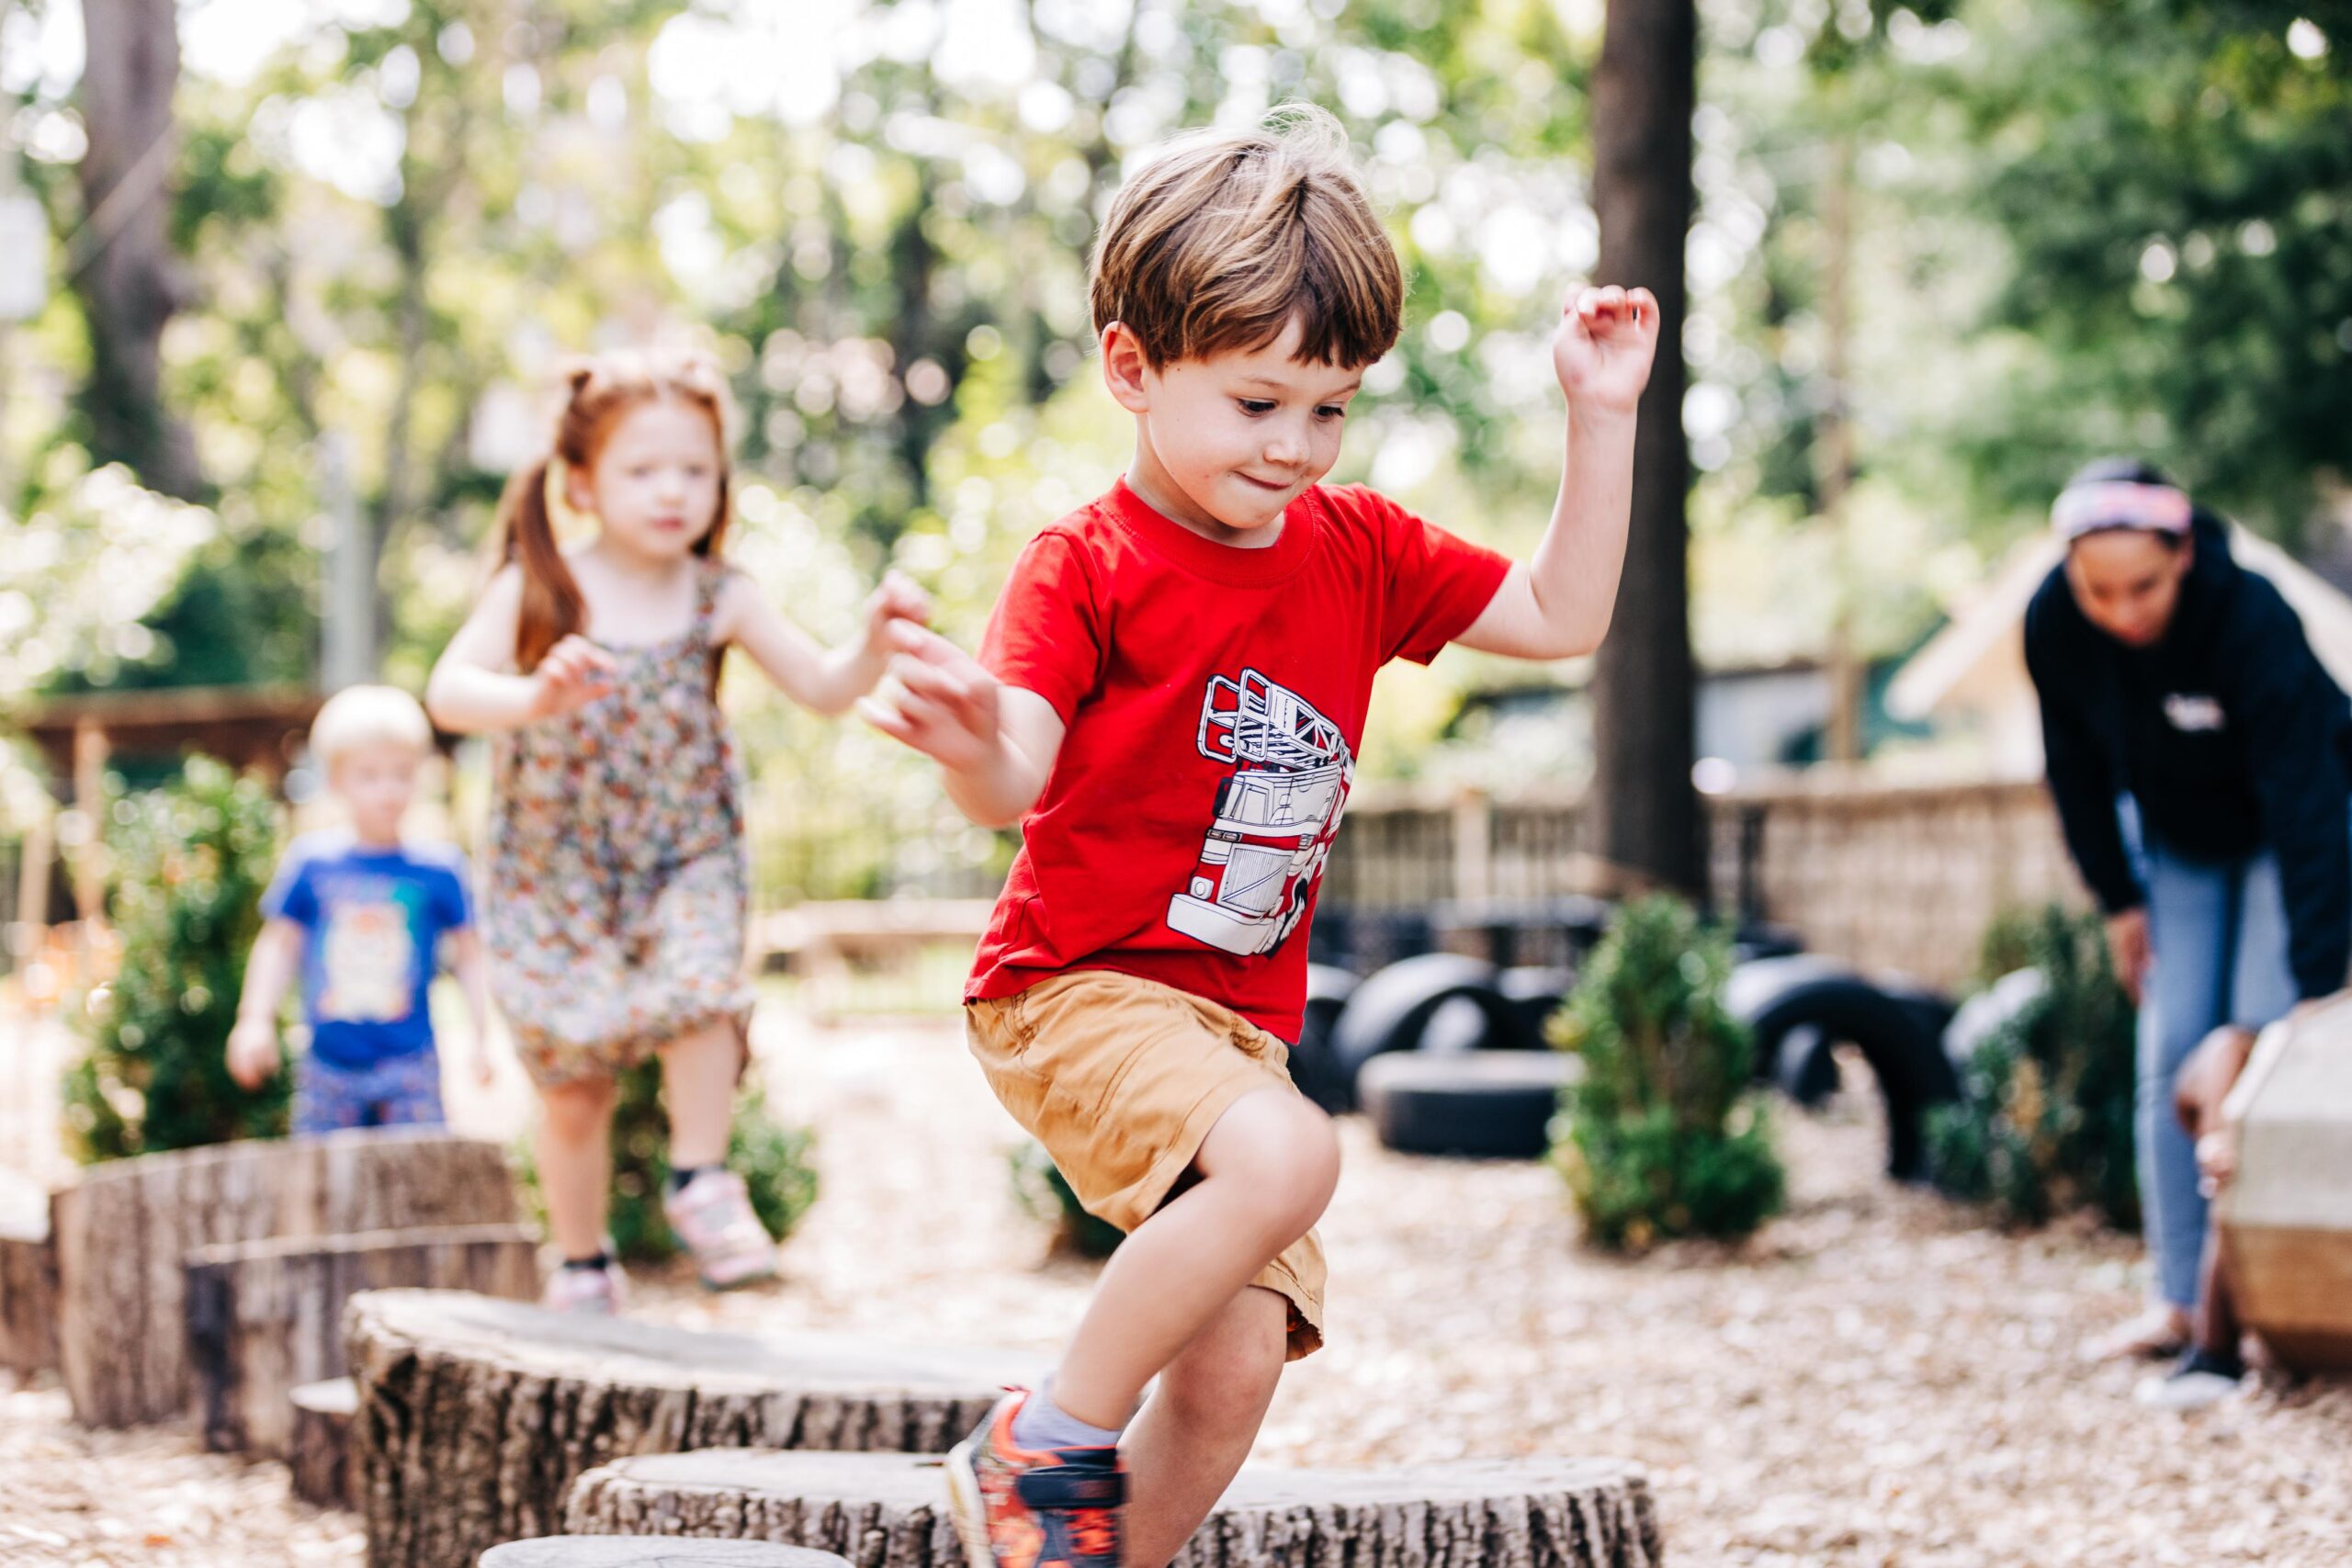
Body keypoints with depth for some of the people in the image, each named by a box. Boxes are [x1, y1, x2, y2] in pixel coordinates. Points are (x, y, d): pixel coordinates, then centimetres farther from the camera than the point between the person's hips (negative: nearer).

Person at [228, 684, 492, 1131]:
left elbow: (467, 953, 7)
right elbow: (278, 943, 10)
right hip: (328, 1067, 2)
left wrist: (480, 1033, 2)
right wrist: (254, 1020, 3)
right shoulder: (311, 862, 2)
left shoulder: (437, 867, 0)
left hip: (409, 1064, -1)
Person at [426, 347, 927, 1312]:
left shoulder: (718, 600, -4)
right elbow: (448, 692, -21)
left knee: (699, 989, -27)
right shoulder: (537, 594, -10)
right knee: (571, 1077, 3)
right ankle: (582, 1262, 23)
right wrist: (534, 698, -41)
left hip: (685, 856, 1)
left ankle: (699, 1182, -6)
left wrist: (875, 635, -23)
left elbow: (824, 689, -3)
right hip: (557, 863, -1)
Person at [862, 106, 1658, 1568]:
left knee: (1238, 1367, -7)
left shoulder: (1358, 547, 8)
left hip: (1240, 1017, 6)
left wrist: (1604, 416, 7)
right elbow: (1015, 787, -23)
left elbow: (1563, 617, 14)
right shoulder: (1088, 566, -11)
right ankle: (1047, 1443, -16)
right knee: (1285, 1157, -34)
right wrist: (969, 737, -47)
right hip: (1078, 992, -6)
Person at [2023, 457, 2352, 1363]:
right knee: (2171, 1058, -3)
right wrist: (2118, 898, -3)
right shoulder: (2054, 626, -24)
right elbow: (2078, 767, -5)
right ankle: (2180, 1302, 2)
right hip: (2176, 840, 4)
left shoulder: (2252, 623, -37)